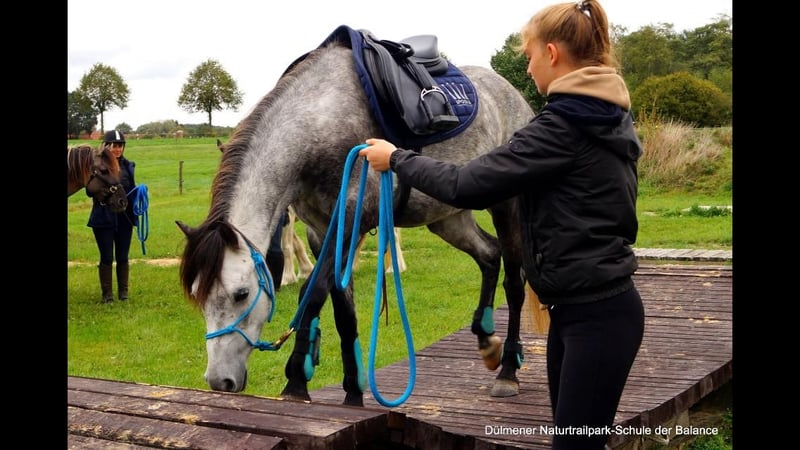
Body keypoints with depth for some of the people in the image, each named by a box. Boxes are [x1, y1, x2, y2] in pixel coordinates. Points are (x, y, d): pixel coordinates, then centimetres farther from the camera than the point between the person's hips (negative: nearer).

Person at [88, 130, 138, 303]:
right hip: (103, 219, -3)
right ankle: (107, 294, 14)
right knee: (106, 258, 3)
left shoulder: (128, 165, 5)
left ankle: (123, 291, 21)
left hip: (125, 218, 3)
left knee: (122, 257, 10)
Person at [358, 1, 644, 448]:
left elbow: (468, 186, -19)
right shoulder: (606, 116, 11)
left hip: (596, 312, -10)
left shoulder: (564, 124, -19)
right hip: (581, 304, 10)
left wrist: (396, 158, -8)